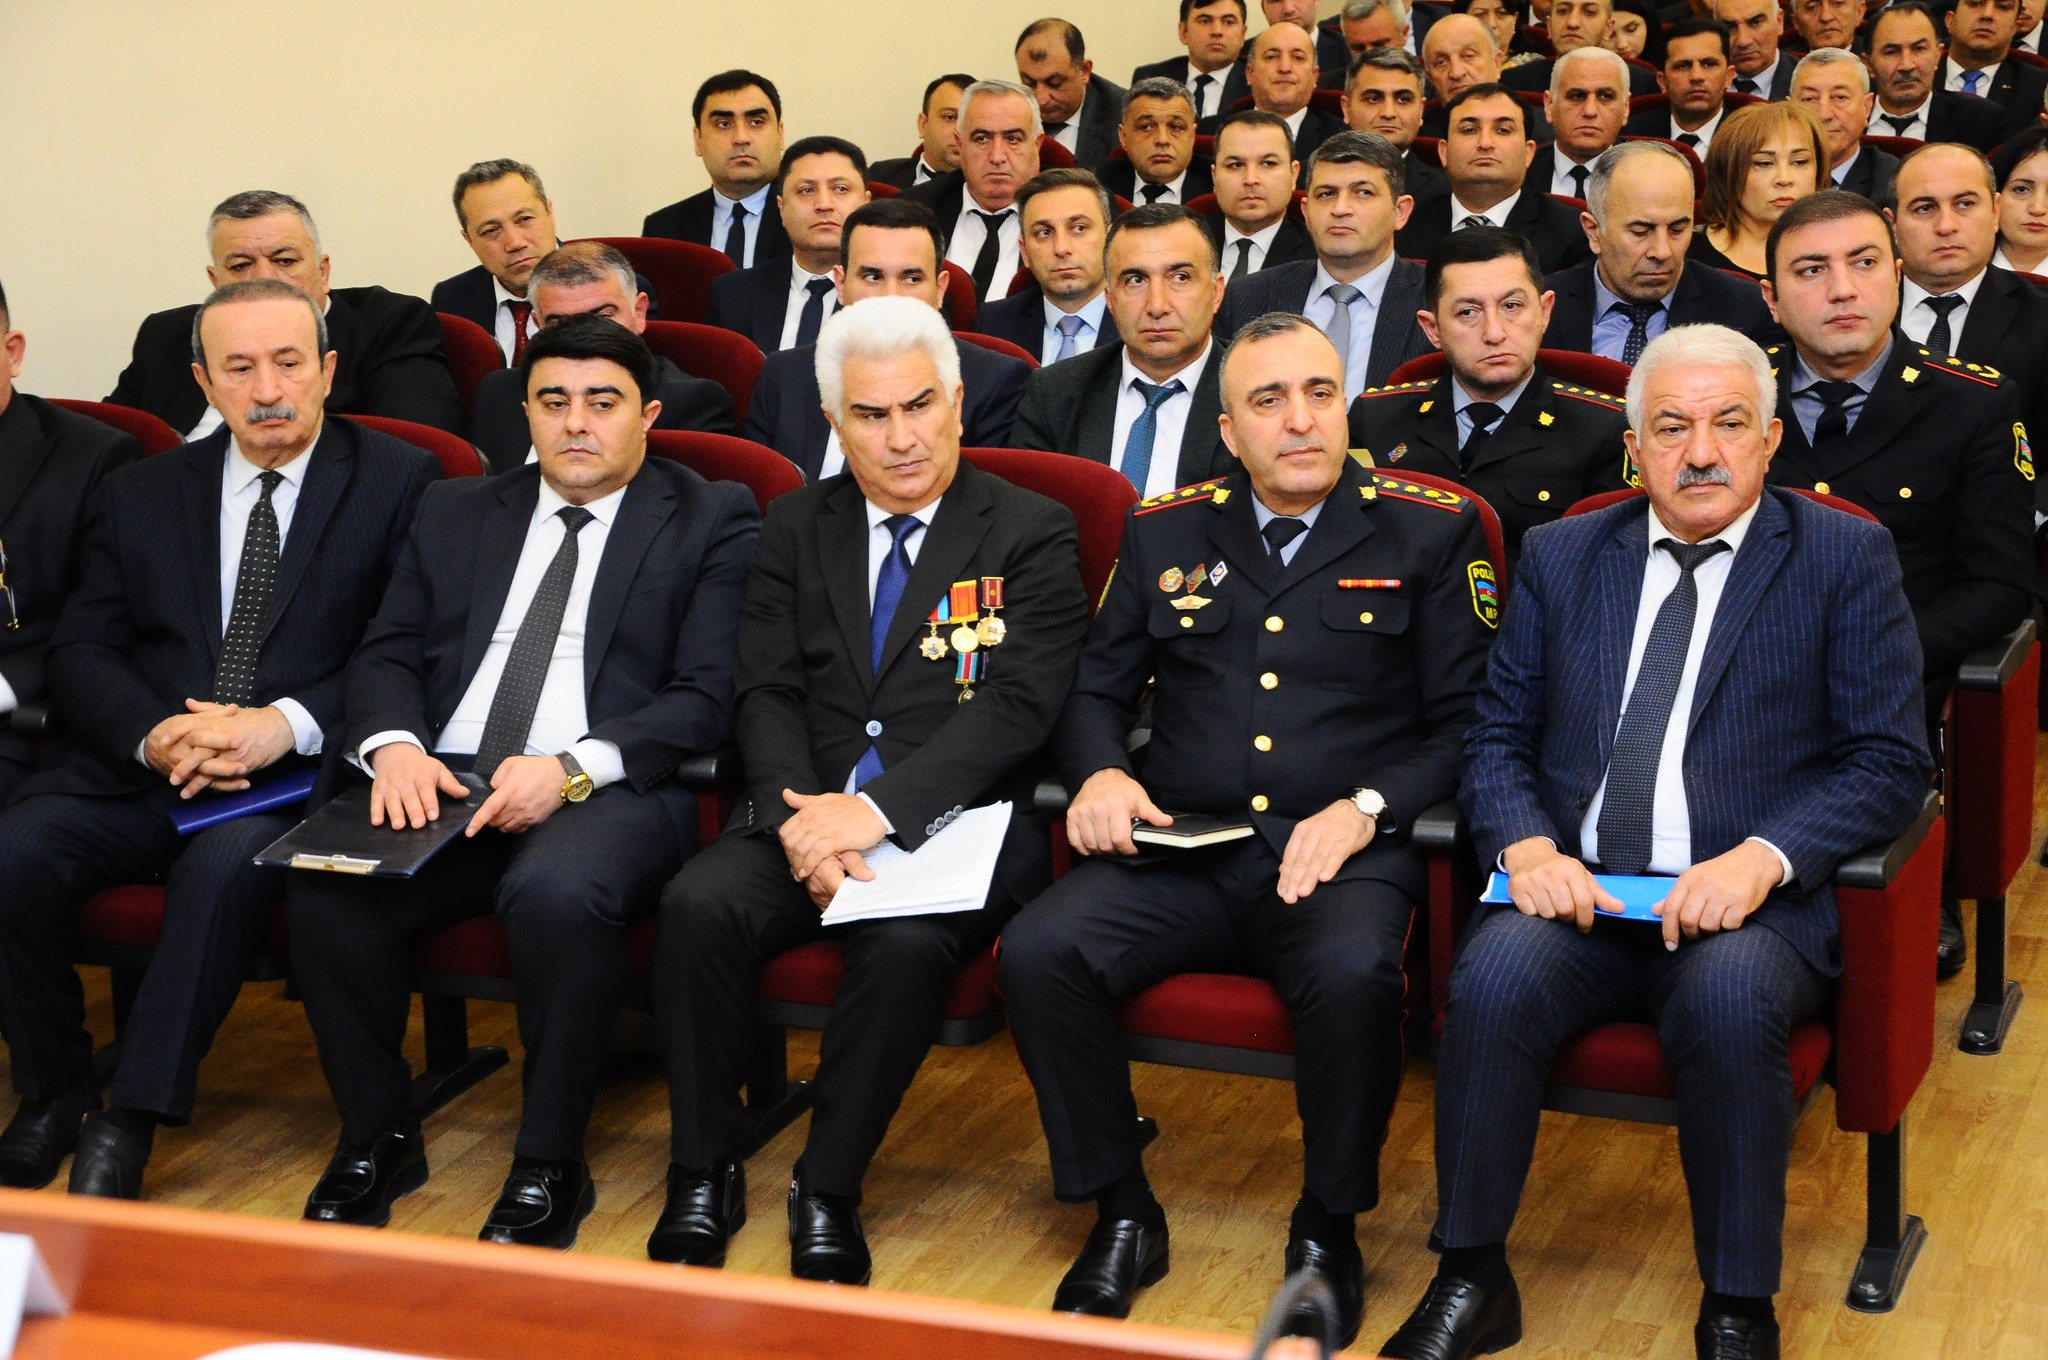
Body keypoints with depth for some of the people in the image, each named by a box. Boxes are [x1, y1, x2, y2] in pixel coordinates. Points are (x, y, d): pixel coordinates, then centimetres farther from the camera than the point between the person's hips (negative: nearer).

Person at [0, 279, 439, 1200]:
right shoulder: (139, 495, 17)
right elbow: (79, 652, 10)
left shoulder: (398, 484, 6)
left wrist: (288, 723, -19)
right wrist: (153, 734, -12)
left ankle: (131, 1123, -25)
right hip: (141, 769, 4)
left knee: (226, 864, -35)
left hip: (299, 778, -3)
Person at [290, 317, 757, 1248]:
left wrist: (573, 768, -17)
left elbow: (707, 698, -3)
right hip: (442, 782, 4)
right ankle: (376, 1139, -4)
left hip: (610, 789, -4)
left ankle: (548, 1169, -19)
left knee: (556, 890, -37)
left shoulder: (711, 522, 8)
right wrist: (393, 744, -8)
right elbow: (387, 655, 16)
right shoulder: (455, 515, 23)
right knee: (327, 892, -26)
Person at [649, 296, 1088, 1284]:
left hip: (954, 823, -3)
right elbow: (767, 693, 6)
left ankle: (828, 1192, -16)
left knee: (905, 943, -35)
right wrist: (799, 813, -15)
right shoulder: (796, 529, 15)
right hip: (805, 808, 3)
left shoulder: (1032, 534, 3)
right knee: (698, 904, -26)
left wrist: (876, 808, -20)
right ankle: (704, 1176, -10)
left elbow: (1016, 708, -9)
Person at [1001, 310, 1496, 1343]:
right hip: (1179, 857, 3)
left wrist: (1363, 810, -13)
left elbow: (1465, 725, 3)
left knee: (1352, 975, -36)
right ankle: (1123, 1217, -5)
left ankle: (1328, 1229, -9)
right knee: (1038, 952, -24)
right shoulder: (1164, 532, 15)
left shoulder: (1430, 532, 6)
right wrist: (1100, 773, -1)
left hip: (1343, 857, -3)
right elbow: (1097, 690, 21)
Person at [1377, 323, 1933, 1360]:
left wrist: (1760, 859, -16)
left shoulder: (1844, 558, 6)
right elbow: (1497, 737, 13)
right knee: (1496, 974, -29)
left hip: (1748, 903, -2)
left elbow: (1889, 761, 0)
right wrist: (1527, 845, -9)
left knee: (1729, 998, -35)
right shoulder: (1561, 557, 16)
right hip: (1575, 889, 3)